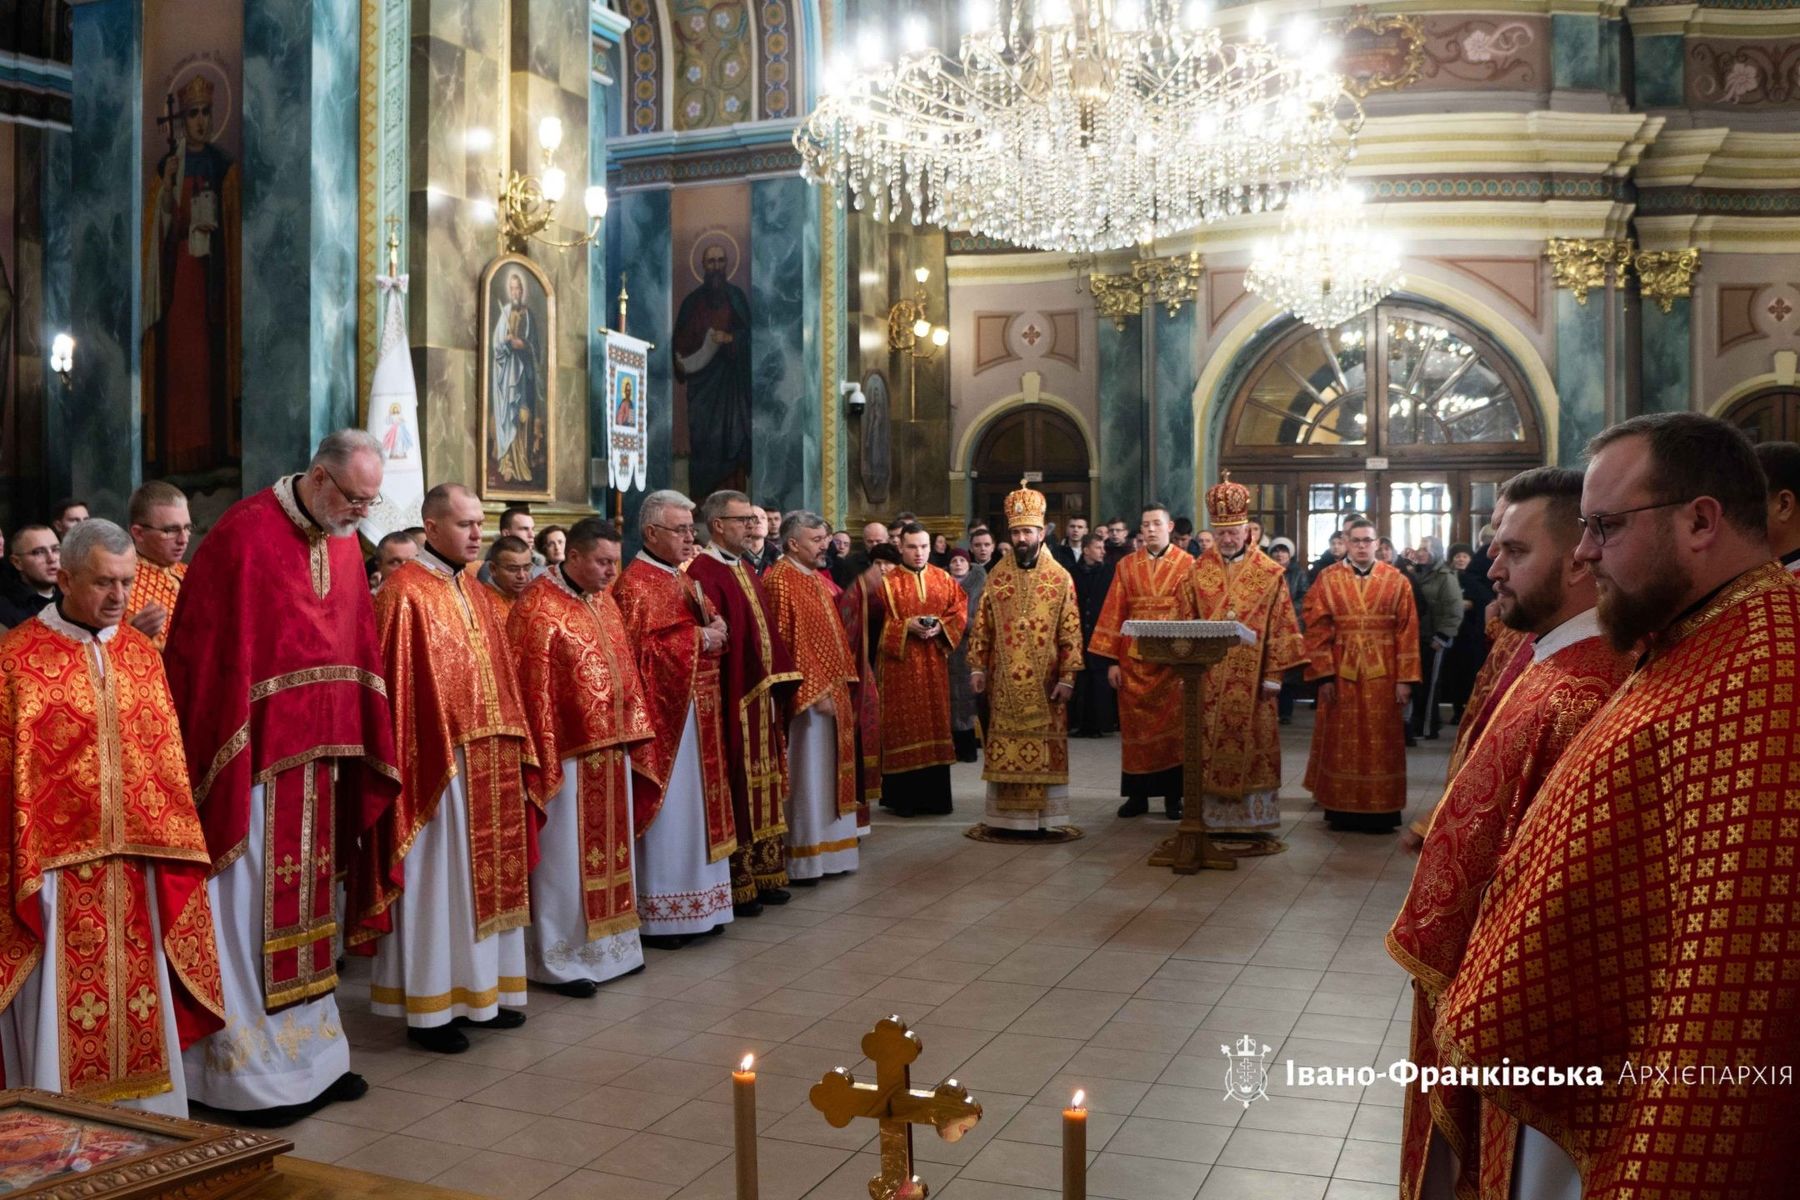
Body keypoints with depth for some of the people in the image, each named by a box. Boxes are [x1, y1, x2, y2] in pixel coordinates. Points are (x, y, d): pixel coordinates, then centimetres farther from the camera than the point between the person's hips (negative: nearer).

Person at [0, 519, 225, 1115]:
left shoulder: (142, 654, 8)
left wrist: (170, 844, 7)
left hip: (136, 866, 5)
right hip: (57, 864, -4)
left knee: (142, 1008, 11)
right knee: (61, 1018, 2)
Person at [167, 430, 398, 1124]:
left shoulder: (344, 544, 8)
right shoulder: (245, 535, -14)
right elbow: (213, 657, -16)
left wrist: (363, 751, 9)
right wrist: (227, 771, -17)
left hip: (318, 760, 7)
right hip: (254, 762, -7)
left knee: (305, 905, 15)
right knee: (251, 914, 2)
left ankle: (308, 1053, 27)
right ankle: (251, 1072, 14)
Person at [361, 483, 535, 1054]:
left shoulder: (478, 595, 14)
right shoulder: (406, 593, -10)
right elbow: (399, 685, -15)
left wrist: (513, 746, 12)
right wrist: (435, 761, -18)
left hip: (491, 762, 8)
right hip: (439, 764, -8)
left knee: (483, 874, 14)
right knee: (438, 882, 1)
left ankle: (480, 990, 26)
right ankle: (429, 1008, 12)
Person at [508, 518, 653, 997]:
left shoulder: (602, 601, 11)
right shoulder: (538, 608, -14)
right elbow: (534, 688, -17)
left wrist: (630, 731, 11)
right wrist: (544, 758, -18)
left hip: (610, 749, 8)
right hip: (568, 752, -8)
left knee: (608, 848, 15)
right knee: (566, 856, 1)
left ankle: (608, 944, 27)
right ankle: (559, 960, 13)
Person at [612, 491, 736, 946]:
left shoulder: (686, 580, 15)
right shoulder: (633, 584, -12)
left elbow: (708, 631, 23)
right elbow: (637, 651, -20)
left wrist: (717, 631, 0)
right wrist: (695, 641, -17)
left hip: (697, 714, 9)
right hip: (662, 715, -9)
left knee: (698, 808, 13)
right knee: (664, 812, -3)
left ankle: (696, 905, 23)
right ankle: (657, 915, 7)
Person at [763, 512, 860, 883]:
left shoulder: (818, 579, 15)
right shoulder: (780, 581, -13)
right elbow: (784, 644, -18)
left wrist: (842, 684, 13)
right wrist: (814, 692, -20)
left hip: (832, 691, 9)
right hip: (808, 696, -9)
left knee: (829, 775, 13)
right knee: (806, 777, -2)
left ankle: (827, 850, 23)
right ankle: (801, 861, 7)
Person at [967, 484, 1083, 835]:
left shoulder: (1060, 578, -1)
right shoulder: (997, 577, 6)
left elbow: (1071, 632, -3)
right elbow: (981, 626, 7)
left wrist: (1067, 676, -8)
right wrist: (978, 667, 0)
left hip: (1043, 682, -2)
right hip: (1003, 681, 2)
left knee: (1042, 748, 1)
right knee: (1004, 747, 4)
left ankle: (1040, 816, 9)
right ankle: (1006, 815, 13)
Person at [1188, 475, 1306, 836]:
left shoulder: (1269, 573, 0)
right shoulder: (1200, 570, 7)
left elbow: (1280, 626, -2)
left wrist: (1273, 675, -7)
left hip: (1250, 677, -2)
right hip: (1208, 675, 2)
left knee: (1252, 744, 1)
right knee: (1209, 746, 3)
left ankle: (1255, 817, 9)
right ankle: (1212, 816, 10)